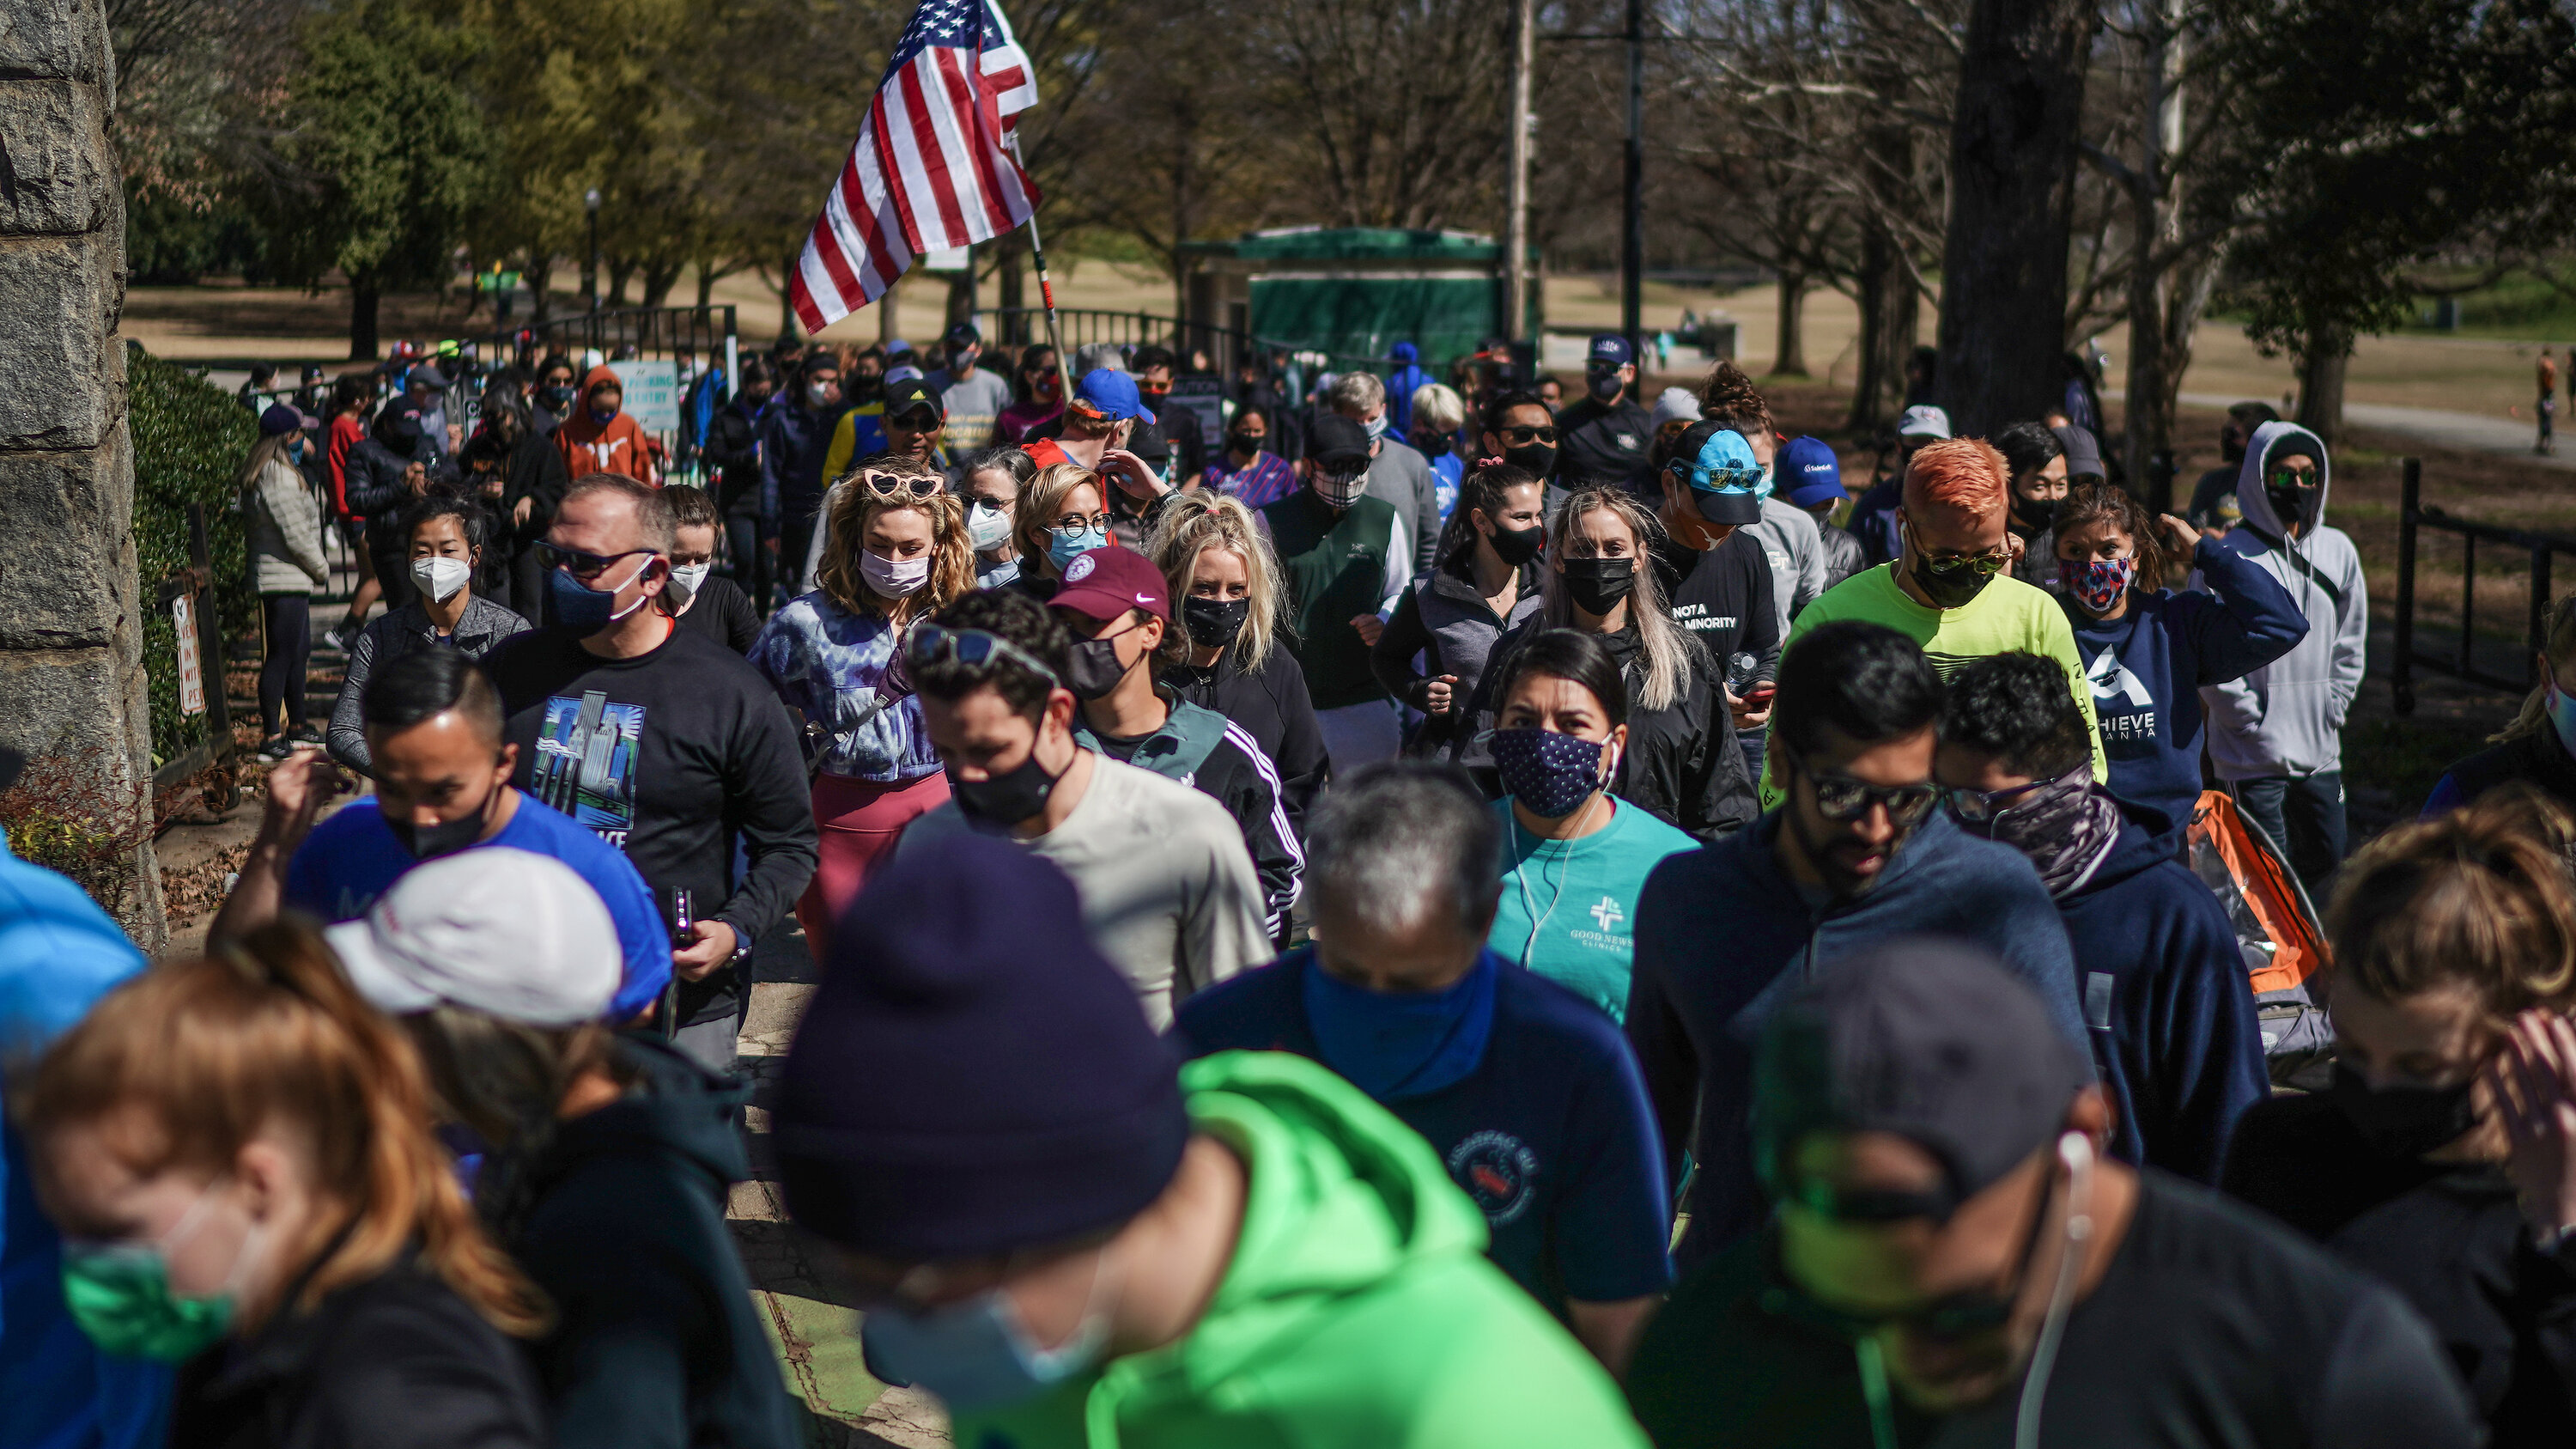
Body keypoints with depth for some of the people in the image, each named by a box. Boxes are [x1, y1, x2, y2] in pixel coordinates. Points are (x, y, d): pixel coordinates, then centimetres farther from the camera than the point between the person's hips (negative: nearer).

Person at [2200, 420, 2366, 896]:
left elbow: (2350, 644, 17)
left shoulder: (2338, 550, 9)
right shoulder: (2229, 557, -10)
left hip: (2321, 751, 6)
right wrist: (2255, 726, -13)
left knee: (2327, 857, 12)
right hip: (2254, 755, -6)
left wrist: (2331, 711, 6)